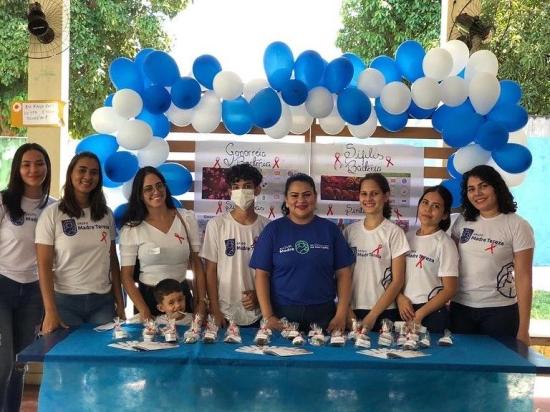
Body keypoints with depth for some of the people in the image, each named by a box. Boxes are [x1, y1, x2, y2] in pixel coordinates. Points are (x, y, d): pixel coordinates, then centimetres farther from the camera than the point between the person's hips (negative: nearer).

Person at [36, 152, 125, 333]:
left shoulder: (107, 214, 7)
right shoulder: (52, 214, -4)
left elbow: (113, 261, 10)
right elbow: (44, 265, -7)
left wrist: (120, 303, 7)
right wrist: (50, 311, -14)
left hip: (103, 301, 3)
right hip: (65, 300, -3)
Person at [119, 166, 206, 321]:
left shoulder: (187, 218, -2)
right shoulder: (131, 229, -7)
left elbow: (197, 265, 1)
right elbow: (126, 276, -6)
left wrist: (201, 303, -6)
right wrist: (144, 312, -16)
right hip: (148, 297, -2)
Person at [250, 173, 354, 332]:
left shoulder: (330, 229, 4)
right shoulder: (273, 229, 1)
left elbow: (343, 273, 3)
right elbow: (262, 274, -1)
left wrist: (341, 315, -5)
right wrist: (268, 316, -8)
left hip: (323, 315, 1)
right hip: (282, 314, -1)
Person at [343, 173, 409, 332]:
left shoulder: (394, 232, -5)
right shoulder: (350, 231, 4)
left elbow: (398, 281, -6)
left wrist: (372, 315, -10)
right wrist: (347, 311, -3)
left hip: (383, 312, -3)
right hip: (352, 311, 3)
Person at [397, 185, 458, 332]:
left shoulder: (444, 243, -6)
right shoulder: (407, 237, 7)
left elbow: (449, 290, -9)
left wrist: (419, 314, -12)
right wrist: (400, 298, -7)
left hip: (432, 314, -4)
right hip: (404, 310, 4)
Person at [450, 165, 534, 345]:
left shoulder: (518, 226, -8)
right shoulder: (463, 221, 3)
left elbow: (524, 278, -9)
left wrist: (523, 329, -12)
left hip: (500, 311, -3)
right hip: (460, 308, 4)